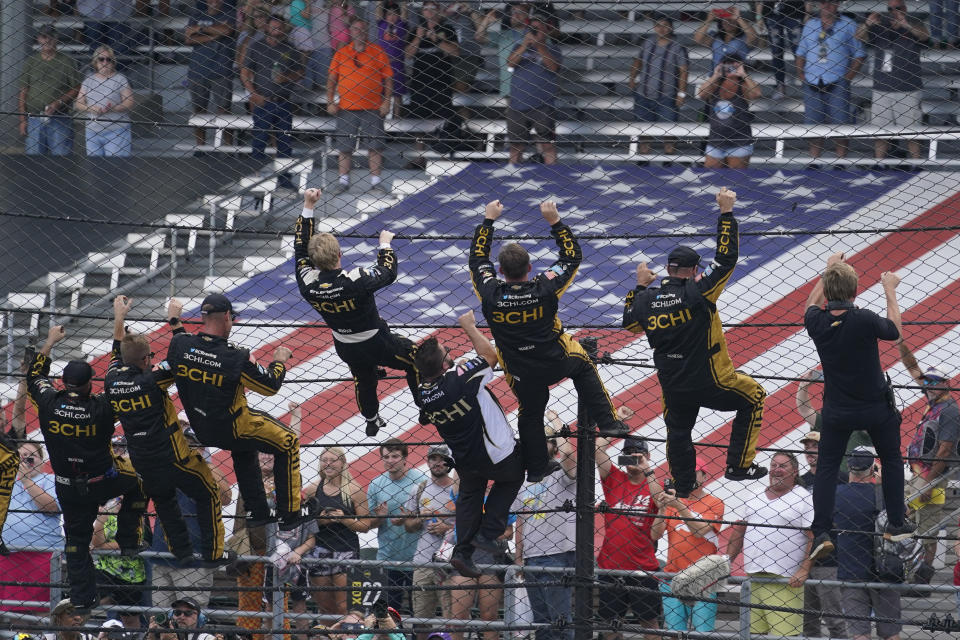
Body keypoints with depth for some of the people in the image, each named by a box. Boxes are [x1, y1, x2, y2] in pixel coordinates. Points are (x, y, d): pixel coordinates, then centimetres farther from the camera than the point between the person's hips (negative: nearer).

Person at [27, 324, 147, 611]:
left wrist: (51, 341, 12)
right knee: (138, 482, 27)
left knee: (77, 538, 17)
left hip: (68, 488, 3)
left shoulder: (49, 404, -17)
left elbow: (35, 375, 3)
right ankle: (128, 542, 28)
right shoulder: (101, 408, -25)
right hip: (104, 482, -3)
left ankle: (81, 597, 19)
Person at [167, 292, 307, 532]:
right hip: (231, 428, -6)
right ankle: (289, 514, 20)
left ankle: (257, 512, 41)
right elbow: (271, 386, -15)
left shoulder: (179, 343, -16)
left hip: (200, 428, 6)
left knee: (243, 448, 36)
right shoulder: (236, 357, -29)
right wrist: (279, 361, 4)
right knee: (288, 444, 15)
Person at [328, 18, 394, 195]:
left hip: (372, 108, -1)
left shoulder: (378, 52, 5)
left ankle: (376, 182, 4)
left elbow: (388, 79, 6)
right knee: (345, 147, 2)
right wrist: (330, 102, 2)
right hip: (346, 108, 1)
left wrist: (387, 101, -3)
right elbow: (331, 79, 11)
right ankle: (343, 181, 10)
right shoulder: (341, 53, 8)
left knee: (375, 147, -2)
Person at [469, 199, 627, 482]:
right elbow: (573, 255, -11)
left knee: (530, 414, 21)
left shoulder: (491, 294, -24)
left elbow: (477, 257, -6)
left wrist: (488, 220, 1)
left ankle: (536, 467, 34)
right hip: (557, 361, -1)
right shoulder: (544, 289, -26)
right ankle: (607, 422, 24)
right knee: (584, 367, 29)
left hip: (521, 372, 1)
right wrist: (555, 221, -9)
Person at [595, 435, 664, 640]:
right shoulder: (614, 478, 5)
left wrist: (647, 470, -19)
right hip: (610, 566, 2)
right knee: (609, 623, 7)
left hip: (644, 568, -2)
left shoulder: (652, 483, 4)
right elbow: (598, 448, -5)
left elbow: (662, 503, -17)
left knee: (650, 623, 3)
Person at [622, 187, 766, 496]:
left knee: (678, 430, 25)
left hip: (672, 386, 4)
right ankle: (739, 466, 19)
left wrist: (640, 285, 24)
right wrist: (726, 213, -14)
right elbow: (727, 258, -18)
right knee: (753, 397, 18)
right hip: (710, 382, -4)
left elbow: (629, 322, 17)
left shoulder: (647, 299, -4)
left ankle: (683, 487, 33)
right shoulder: (697, 291, -19)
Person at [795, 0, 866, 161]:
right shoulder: (811, 25, 15)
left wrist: (848, 77, -6)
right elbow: (801, 53, 19)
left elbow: (859, 55, 4)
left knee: (840, 124, -5)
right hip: (812, 84, 3)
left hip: (837, 83, -3)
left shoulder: (847, 25, 5)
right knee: (813, 123, 3)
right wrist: (801, 74, 4)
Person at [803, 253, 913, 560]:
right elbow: (894, 330, -5)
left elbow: (812, 304, 10)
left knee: (826, 468, 11)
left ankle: (821, 533, 0)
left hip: (837, 411, 2)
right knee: (891, 460, 21)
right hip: (876, 407, -2)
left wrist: (829, 269, 18)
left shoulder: (817, 324, -17)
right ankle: (896, 524, 26)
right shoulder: (864, 320, -28)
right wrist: (889, 290, 5)